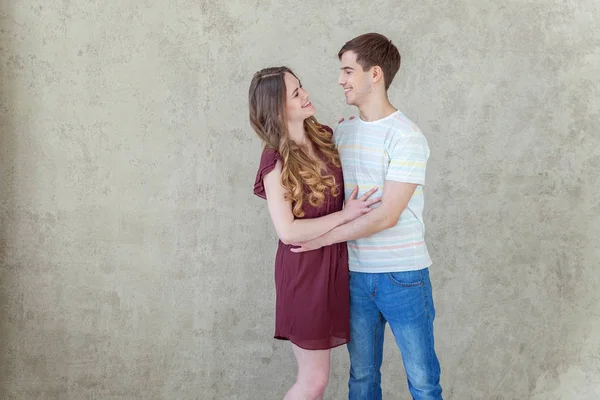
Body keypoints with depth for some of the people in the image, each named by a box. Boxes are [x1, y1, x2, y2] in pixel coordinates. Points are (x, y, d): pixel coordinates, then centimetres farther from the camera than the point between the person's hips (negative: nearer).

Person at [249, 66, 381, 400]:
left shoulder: (323, 136, 3)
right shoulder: (276, 161, -17)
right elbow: (289, 231, -20)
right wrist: (345, 215, -18)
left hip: (334, 261, 7)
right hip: (304, 269, -7)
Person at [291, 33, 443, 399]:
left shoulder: (406, 136, -13)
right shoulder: (341, 132, 7)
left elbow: (387, 216, -18)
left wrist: (325, 237, -13)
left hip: (403, 275, -5)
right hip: (356, 273, 5)